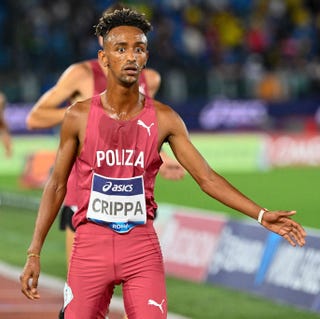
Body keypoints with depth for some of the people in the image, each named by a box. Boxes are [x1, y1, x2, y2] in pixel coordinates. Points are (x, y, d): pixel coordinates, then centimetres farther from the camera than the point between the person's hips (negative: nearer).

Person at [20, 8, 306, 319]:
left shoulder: (164, 119, 0)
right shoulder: (79, 117, -2)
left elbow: (207, 178, 2)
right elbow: (56, 185, 5)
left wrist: (261, 215, -6)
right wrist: (34, 253, 1)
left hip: (142, 246, 1)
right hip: (90, 245, 0)